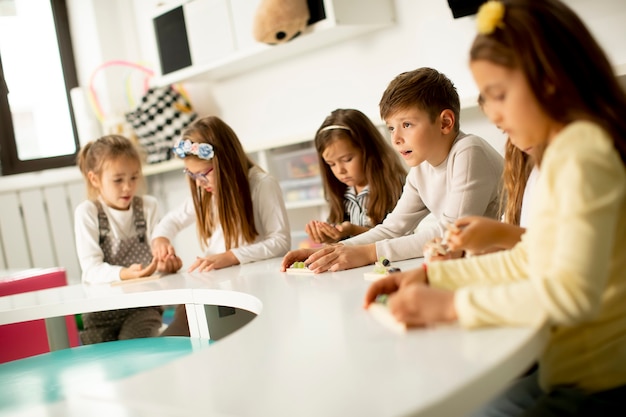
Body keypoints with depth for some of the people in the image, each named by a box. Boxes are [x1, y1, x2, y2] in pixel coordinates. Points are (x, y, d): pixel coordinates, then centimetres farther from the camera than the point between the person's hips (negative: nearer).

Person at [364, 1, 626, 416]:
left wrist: (450, 303, -22)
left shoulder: (583, 152, -20)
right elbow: (527, 262, 13)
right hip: (567, 370, 8)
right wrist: (429, 275, 5)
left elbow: (572, 293, -28)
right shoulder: (564, 151, 11)